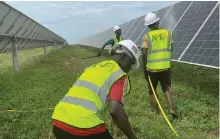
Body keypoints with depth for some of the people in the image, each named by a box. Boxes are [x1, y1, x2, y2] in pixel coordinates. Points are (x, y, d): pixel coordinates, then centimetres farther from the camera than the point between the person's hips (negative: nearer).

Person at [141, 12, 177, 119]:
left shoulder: (147, 36, -8)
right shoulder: (168, 33, 0)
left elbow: (144, 54, -12)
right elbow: (171, 49, 11)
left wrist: (144, 69, -5)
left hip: (151, 68, -2)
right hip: (165, 67, 2)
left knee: (152, 91, 15)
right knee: (167, 88, 17)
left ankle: (155, 112, 24)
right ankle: (172, 108, 1)